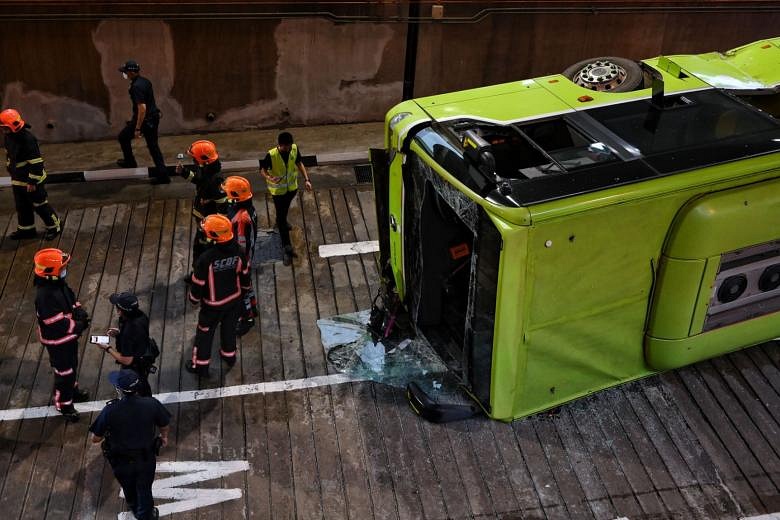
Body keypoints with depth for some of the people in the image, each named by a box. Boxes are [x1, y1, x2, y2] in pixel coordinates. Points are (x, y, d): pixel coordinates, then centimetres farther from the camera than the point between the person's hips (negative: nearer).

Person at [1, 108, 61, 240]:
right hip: (17, 179, 9)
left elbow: (36, 162, -24)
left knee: (40, 205, 3)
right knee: (22, 206, 18)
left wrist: (32, 182, -22)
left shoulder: (27, 139, -26)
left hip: (31, 180, -9)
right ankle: (26, 229, 32)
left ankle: (54, 227, 19)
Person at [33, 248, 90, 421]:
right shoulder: (45, 295, -35)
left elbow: (70, 298, 11)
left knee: (71, 365, 28)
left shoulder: (59, 283, -6)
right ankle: (64, 404, 29)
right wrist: (77, 326, -21)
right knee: (64, 371, 9)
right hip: (57, 340, -9)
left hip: (69, 335, 9)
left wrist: (79, 311, -8)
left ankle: (72, 390, 52)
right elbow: (56, 323, -32)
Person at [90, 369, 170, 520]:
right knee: (144, 489, 27)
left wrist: (107, 434, 7)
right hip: (146, 459, 0)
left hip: (121, 461, 0)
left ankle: (134, 508, 59)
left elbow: (95, 439, -16)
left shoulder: (110, 410, -29)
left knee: (128, 487, 32)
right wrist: (164, 436, 16)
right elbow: (165, 426, -7)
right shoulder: (152, 404, -25)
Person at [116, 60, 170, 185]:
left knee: (123, 137, 16)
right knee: (153, 146, 12)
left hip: (144, 119, -8)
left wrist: (137, 129, -25)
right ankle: (162, 175, 10)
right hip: (154, 117, 8)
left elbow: (142, 108, -28)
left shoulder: (136, 87, -23)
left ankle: (130, 162, 31)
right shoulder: (145, 81, 7)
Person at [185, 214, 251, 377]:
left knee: (205, 333, 18)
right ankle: (229, 356, 48)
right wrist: (244, 290, 17)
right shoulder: (237, 251, -18)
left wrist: (194, 298, 2)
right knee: (229, 328, 27)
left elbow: (198, 283, -19)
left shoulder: (206, 258, -32)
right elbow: (245, 274, -2)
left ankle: (200, 366, 33)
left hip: (214, 304, -4)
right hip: (235, 299, 4)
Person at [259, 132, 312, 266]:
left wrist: (306, 179, -8)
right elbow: (262, 169, -16)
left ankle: (281, 222, 65)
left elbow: (299, 163, 0)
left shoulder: (294, 149, -18)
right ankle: (287, 248, 8)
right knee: (281, 217, 1)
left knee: (285, 209, 32)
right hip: (278, 190, -4)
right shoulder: (271, 155, -30)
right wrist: (269, 178, -38)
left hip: (292, 187, 5)